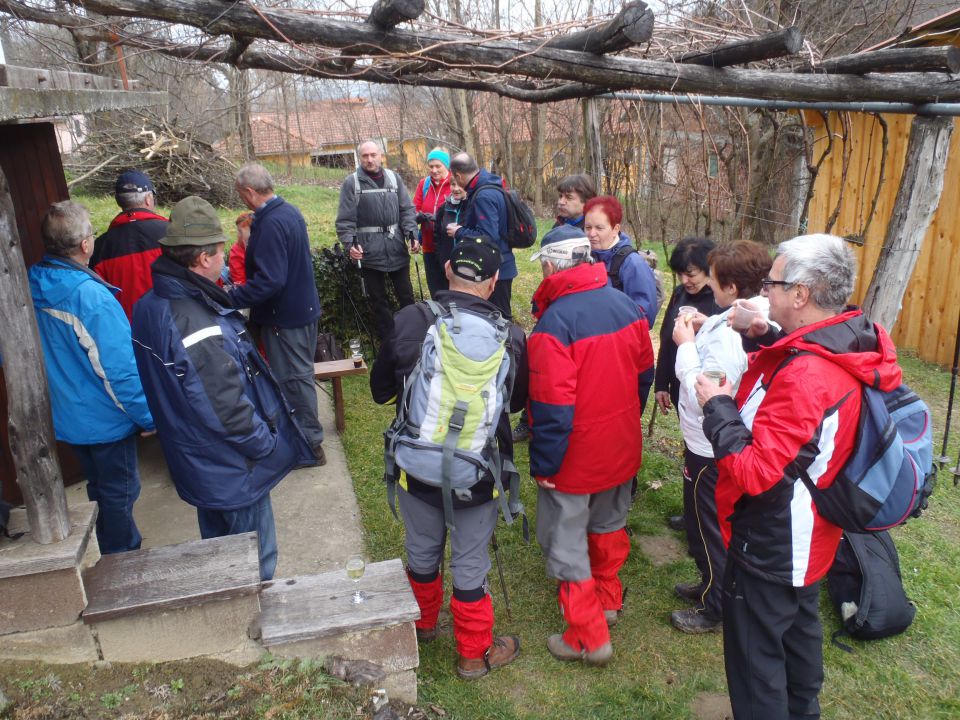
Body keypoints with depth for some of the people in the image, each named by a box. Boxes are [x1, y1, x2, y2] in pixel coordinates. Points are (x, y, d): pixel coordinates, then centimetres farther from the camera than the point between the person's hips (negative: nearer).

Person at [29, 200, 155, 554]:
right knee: (119, 493, 11)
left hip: (66, 418, 8)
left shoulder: (28, 288, -5)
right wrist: (149, 418, -13)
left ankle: (120, 550, 43)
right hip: (104, 420, -7)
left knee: (100, 487, 25)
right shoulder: (91, 296, -28)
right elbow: (122, 370, -26)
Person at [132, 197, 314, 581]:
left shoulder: (150, 306, -2)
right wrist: (266, 444, -14)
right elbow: (228, 409, -29)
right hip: (233, 470, -10)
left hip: (196, 461, 10)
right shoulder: (199, 329, -33)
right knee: (254, 563, 11)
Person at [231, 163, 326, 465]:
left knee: (294, 378, 2)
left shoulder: (270, 224, -24)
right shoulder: (290, 211, 7)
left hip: (285, 316, -10)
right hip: (305, 307, 10)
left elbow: (269, 280, -30)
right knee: (300, 374, 20)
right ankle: (309, 435, 35)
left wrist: (233, 298, -25)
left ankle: (310, 443, 14)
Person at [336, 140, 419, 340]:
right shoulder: (352, 182, -3)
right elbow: (345, 219, -7)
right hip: (369, 251, -3)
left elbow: (407, 210, 6)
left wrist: (412, 235, -8)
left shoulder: (394, 178, 7)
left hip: (397, 248, 3)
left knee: (406, 295, 14)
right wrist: (350, 243, -20)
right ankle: (388, 340, 20)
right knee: (378, 299, 9)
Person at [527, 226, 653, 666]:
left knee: (566, 543, 9)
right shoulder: (625, 305, -4)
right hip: (622, 447, 7)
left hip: (575, 456, -7)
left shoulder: (555, 321, -26)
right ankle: (608, 599, 46)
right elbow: (643, 369, 7)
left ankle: (588, 637, 18)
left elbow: (552, 407, -26)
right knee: (609, 525, 26)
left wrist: (544, 465, -14)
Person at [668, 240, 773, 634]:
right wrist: (704, 328, -4)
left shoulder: (729, 334, -32)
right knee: (718, 524, 27)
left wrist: (686, 344, -23)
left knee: (707, 528, 10)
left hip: (711, 447, -9)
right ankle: (713, 585, 47)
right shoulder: (757, 318, -3)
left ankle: (715, 609, 29)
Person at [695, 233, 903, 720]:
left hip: (769, 547, -10)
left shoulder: (805, 376, -33)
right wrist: (763, 340, -4)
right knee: (799, 631, 29)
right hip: (806, 538, 10)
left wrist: (716, 405, -21)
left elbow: (752, 471, -32)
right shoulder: (847, 348, -4)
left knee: (755, 656, 8)